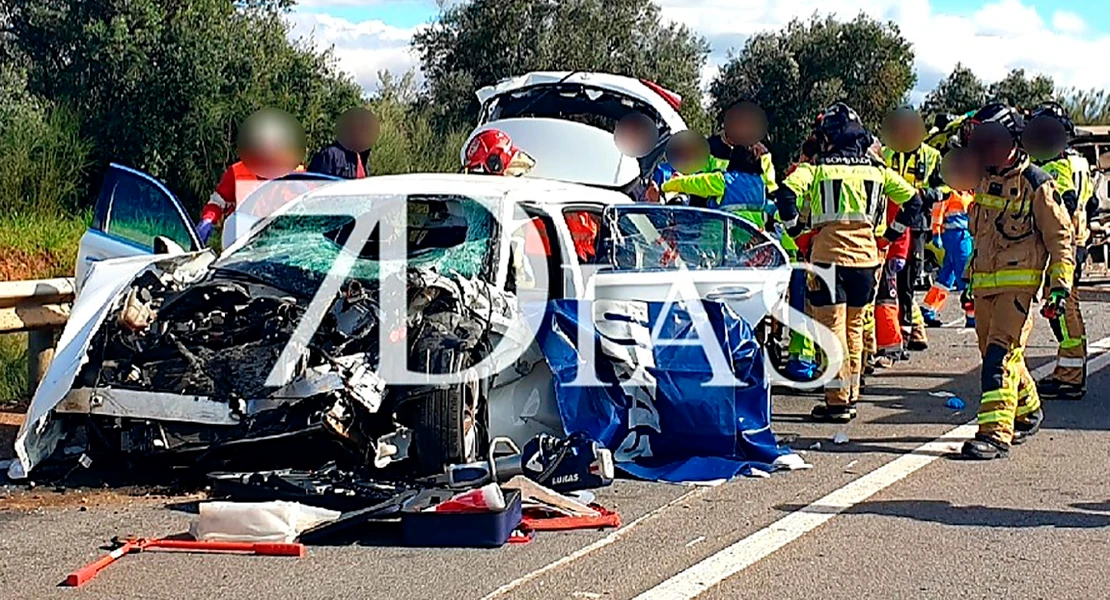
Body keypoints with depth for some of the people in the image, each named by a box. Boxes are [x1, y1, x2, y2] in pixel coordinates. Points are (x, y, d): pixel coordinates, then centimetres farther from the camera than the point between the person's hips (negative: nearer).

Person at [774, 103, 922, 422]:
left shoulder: (818, 168, -2)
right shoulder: (876, 169, 11)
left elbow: (787, 192, -16)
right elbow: (913, 199, 13)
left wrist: (793, 226, -2)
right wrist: (894, 231, 19)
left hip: (829, 254, -4)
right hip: (866, 254, 4)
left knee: (832, 326, -2)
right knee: (853, 325, 16)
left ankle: (837, 401, -3)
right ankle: (851, 394, 22)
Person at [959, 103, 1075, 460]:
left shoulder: (1036, 183, -7)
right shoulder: (986, 181, 14)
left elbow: (1059, 235, -6)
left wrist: (1060, 283, -12)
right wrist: (970, 277, 27)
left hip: (1019, 281, -7)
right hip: (985, 282, 7)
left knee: (1001, 353, -16)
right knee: (996, 353, 14)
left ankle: (996, 432, -20)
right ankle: (1028, 412, 35)